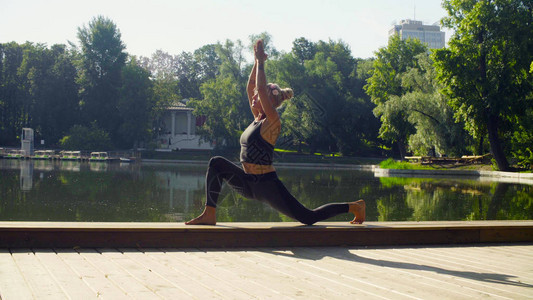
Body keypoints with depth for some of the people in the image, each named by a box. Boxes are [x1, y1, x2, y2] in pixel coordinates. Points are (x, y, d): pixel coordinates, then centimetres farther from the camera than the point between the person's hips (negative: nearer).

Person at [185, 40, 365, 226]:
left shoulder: (272, 121, -12)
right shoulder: (257, 118, 11)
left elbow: (261, 88, -21)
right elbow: (250, 86, 14)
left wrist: (261, 61, -13)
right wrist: (257, 62, 9)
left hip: (266, 184, -8)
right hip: (249, 183, 8)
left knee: (308, 218, -6)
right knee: (216, 163, -2)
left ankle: (354, 206, 12)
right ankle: (209, 215, -5)